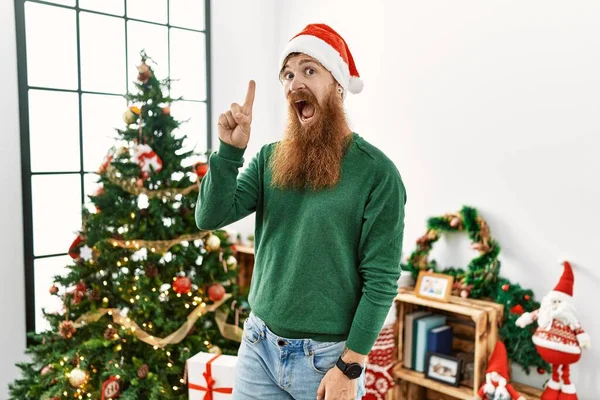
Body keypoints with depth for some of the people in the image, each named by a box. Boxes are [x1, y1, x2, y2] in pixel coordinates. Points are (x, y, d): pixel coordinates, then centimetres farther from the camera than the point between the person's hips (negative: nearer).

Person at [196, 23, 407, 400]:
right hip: (259, 344, 4)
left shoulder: (377, 172, -13)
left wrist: (350, 366, -13)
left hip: (326, 354, -4)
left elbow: (381, 279, -13)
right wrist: (230, 150, -18)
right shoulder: (269, 159, 1)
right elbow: (211, 218, -6)